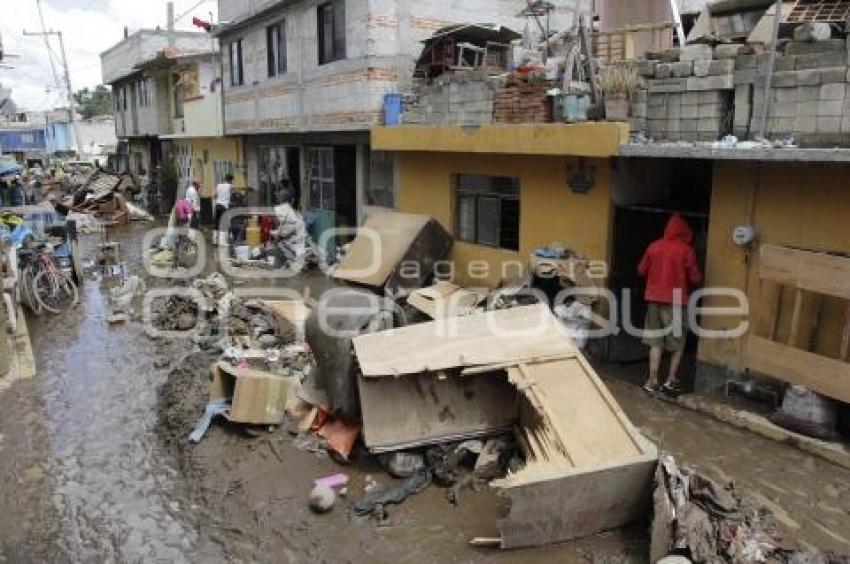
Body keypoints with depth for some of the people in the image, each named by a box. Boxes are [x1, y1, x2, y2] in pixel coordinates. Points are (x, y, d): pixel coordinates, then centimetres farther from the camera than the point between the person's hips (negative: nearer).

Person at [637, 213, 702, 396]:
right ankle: (671, 381, 11)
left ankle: (652, 382, 8)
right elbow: (695, 278, -7)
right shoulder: (686, 250, -9)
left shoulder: (654, 247, 2)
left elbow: (641, 270, 10)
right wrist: (686, 283, 13)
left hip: (655, 300, 4)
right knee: (678, 344, 10)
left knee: (655, 342, 8)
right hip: (677, 302, -3)